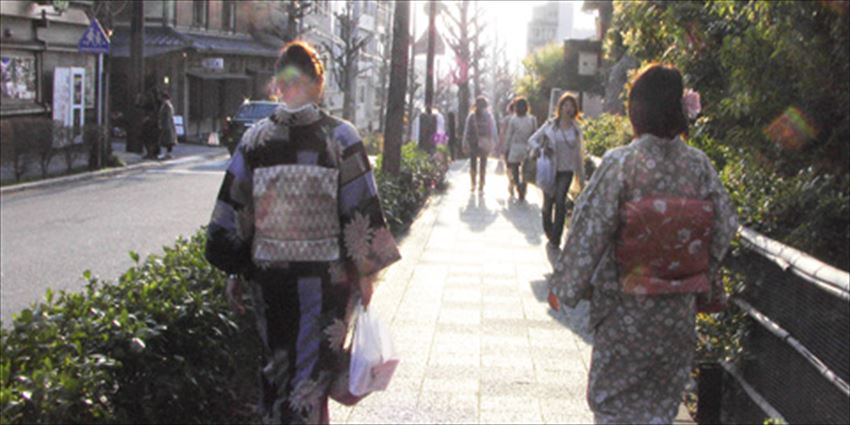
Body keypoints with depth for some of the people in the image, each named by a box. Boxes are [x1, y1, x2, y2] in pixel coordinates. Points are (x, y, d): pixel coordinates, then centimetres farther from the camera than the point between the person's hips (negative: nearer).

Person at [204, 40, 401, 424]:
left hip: (268, 273, 3)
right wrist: (366, 272, 1)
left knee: (278, 365, 20)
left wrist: (235, 271, 9)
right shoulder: (340, 137, -7)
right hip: (325, 276, -2)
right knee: (312, 369, 5)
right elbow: (361, 210, -7)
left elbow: (233, 210, 1)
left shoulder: (256, 138, -1)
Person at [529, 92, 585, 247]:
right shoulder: (550, 125, -1)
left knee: (560, 202, -12)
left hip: (566, 171, 0)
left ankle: (555, 238, -7)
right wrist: (540, 150, -17)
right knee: (548, 201, 6)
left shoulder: (576, 129, 5)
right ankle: (548, 229, 33)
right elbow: (532, 139, 5)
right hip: (550, 169, 0)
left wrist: (580, 175, 12)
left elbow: (578, 153, 11)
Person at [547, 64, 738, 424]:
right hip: (680, 310, 4)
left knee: (611, 394, 13)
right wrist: (709, 285, 14)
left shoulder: (620, 164, -18)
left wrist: (563, 285, -4)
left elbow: (590, 230, -15)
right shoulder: (699, 165, -7)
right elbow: (725, 226, 1)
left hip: (626, 304, -4)